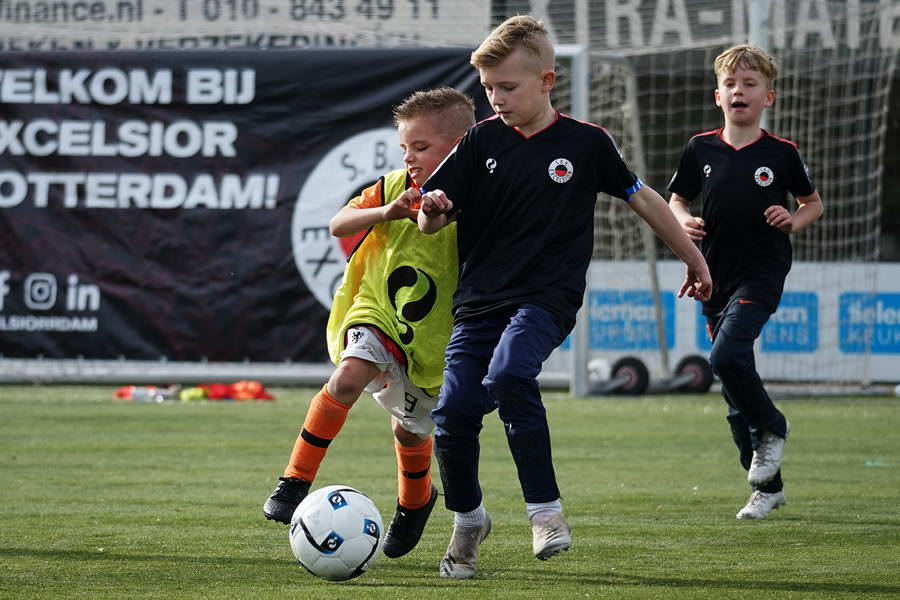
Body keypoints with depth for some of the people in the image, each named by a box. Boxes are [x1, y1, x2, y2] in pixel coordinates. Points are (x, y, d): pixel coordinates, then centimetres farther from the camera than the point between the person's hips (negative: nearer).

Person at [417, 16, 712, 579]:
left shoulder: (586, 142, 0)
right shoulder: (482, 141, 5)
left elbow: (641, 197, 13)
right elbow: (432, 224, 5)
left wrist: (693, 257, 21)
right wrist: (433, 210, -20)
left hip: (547, 296, -3)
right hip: (481, 296, 3)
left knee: (509, 374, -32)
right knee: (453, 413, -8)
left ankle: (545, 507, -19)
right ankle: (468, 521, 19)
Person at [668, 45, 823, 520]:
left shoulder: (781, 153, -3)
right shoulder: (701, 149, 3)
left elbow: (814, 202, 10)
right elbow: (676, 200, 16)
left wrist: (793, 221, -10)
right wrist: (685, 222, -5)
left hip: (762, 271, -4)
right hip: (715, 276, 4)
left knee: (727, 356, -26)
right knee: (734, 390, 7)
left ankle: (771, 428, 1)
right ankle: (768, 486, 20)